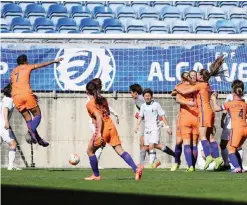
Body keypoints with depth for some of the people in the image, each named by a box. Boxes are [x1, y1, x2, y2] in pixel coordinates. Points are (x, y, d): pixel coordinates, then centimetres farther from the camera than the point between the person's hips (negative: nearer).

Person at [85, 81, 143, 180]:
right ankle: (136, 168, -16)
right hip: (111, 126, 6)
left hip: (102, 129, -6)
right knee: (119, 150, 1)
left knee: (90, 151, 13)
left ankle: (96, 175, 16)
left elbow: (99, 117, -18)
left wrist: (99, 133, -22)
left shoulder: (90, 104, -8)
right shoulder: (102, 99, 13)